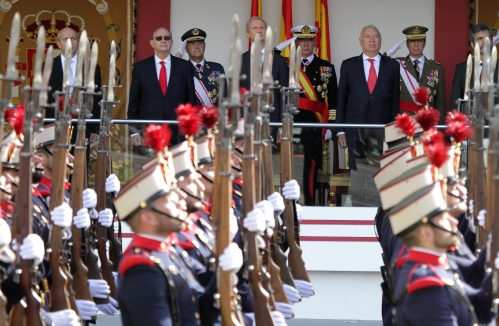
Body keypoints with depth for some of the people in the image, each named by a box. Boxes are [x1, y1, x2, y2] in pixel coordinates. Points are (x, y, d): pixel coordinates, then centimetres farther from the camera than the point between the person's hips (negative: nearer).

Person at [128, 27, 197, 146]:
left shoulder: (184, 66, 7)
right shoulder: (140, 67, 6)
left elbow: (191, 100, 9)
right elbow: (133, 102, 7)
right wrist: (134, 132, -1)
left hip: (178, 134, 0)